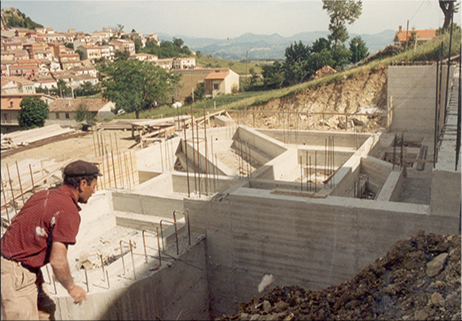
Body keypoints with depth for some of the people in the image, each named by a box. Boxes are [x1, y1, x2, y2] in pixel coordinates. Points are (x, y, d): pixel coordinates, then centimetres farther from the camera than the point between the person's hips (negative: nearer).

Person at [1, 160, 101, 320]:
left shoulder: (43, 195, 5)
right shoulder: (69, 213, -21)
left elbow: (17, 224, 13)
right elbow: (58, 260, -25)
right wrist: (72, 288, -8)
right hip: (15, 274, -9)